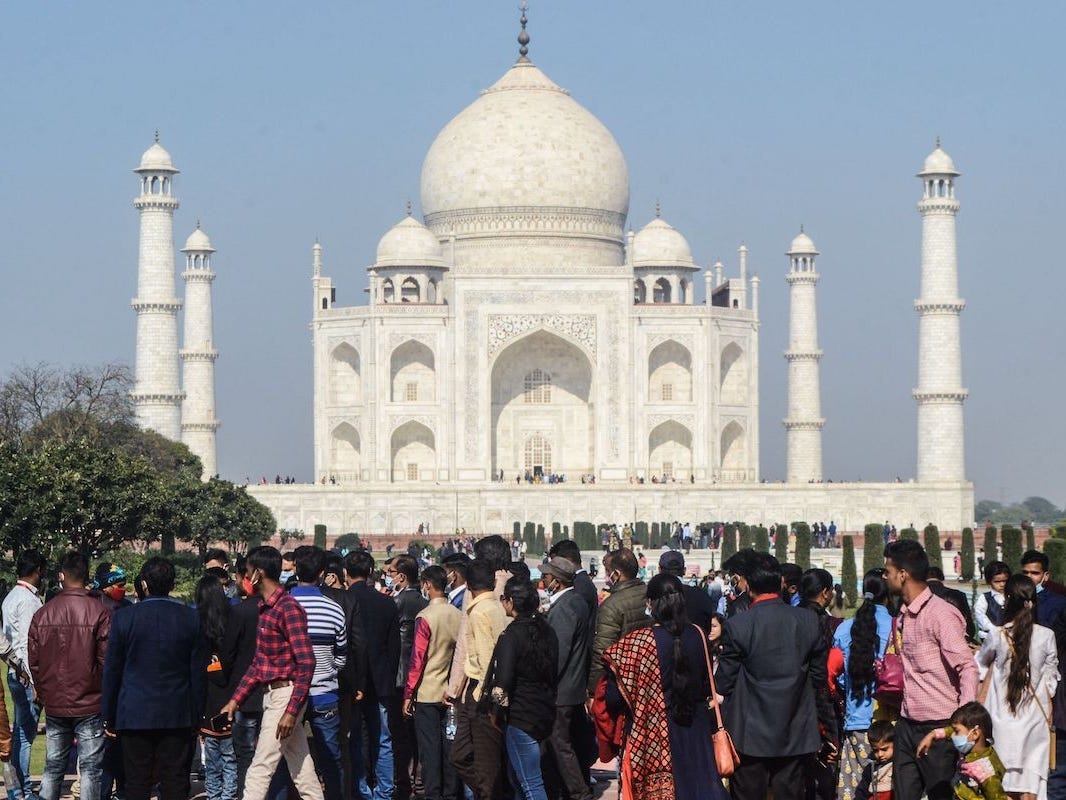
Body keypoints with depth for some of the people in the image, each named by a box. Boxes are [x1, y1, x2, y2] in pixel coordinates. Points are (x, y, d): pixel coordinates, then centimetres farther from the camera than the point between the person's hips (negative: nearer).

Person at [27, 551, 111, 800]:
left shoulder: (42, 614, 2)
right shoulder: (98, 612, -11)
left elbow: (34, 662, 6)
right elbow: (107, 658, -11)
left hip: (54, 705, 4)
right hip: (90, 705, -4)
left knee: (53, 766, 11)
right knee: (90, 767, 0)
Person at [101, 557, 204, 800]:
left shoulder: (124, 617, -5)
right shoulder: (190, 618, -1)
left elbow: (112, 670, 0)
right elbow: (198, 671, 3)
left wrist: (108, 717, 8)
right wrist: (196, 716, 11)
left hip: (135, 715, -1)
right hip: (178, 716, 1)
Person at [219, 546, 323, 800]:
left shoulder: (289, 608, -16)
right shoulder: (265, 607, 14)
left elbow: (306, 663, -20)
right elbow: (259, 662, 20)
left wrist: (291, 711, -24)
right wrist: (235, 699, 13)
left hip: (286, 695, -10)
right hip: (272, 694, 10)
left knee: (261, 769, -10)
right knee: (301, 767, 12)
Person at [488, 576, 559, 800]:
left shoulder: (512, 635, -16)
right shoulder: (547, 631, 7)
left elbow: (503, 680, -20)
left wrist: (497, 711, -7)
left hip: (520, 716, -8)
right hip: (545, 712, 8)